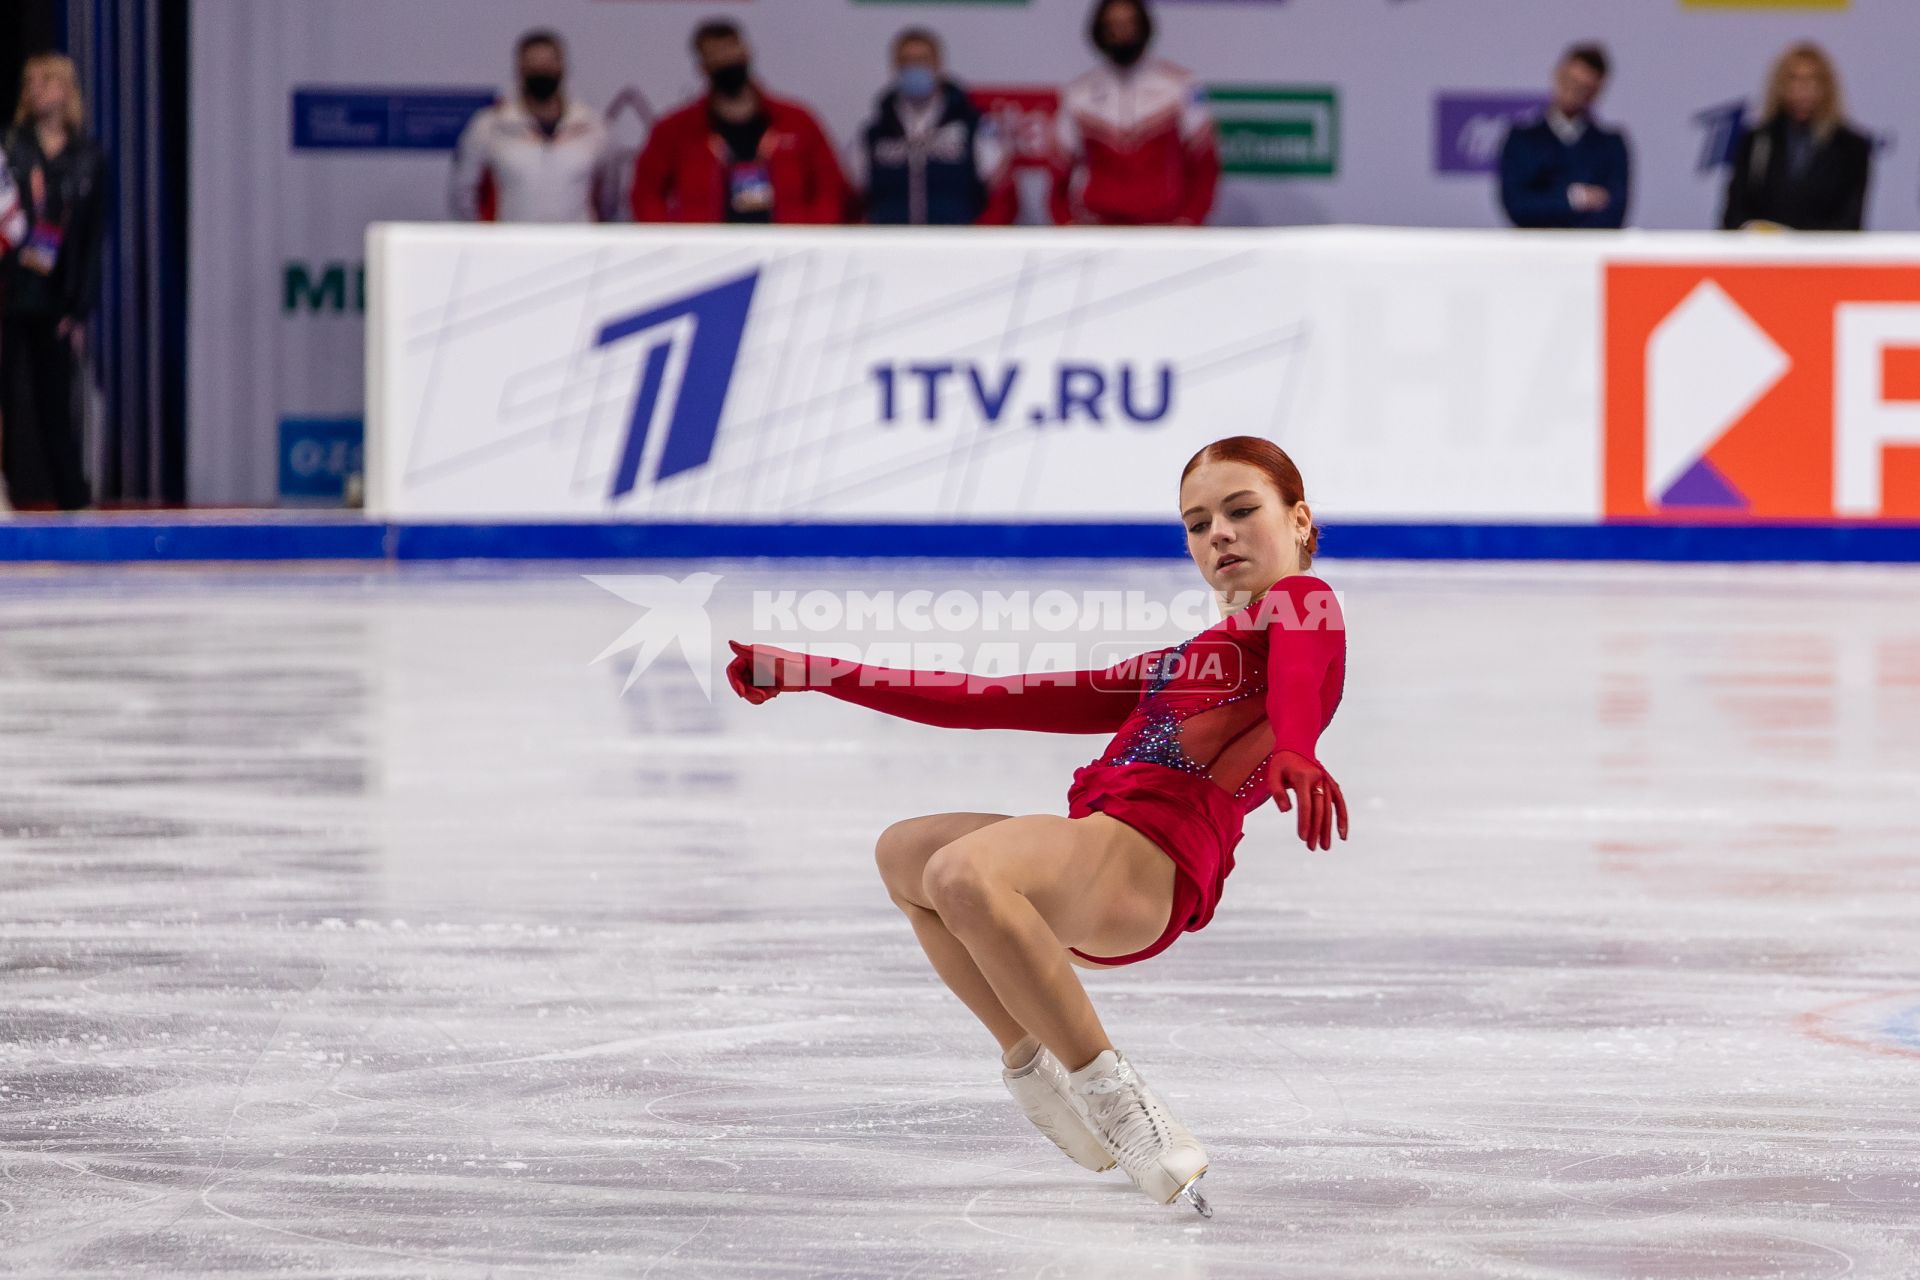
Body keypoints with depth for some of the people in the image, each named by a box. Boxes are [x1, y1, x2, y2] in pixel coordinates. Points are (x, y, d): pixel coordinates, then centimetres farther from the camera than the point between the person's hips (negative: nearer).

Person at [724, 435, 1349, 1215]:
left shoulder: (1300, 602, 7)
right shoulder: (1172, 668, 31)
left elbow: (1300, 665, -20)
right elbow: (995, 702, 32)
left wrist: (1292, 753, -46)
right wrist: (811, 676, 31)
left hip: (1151, 859, -9)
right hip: (1088, 877, 9)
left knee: (962, 873, -34)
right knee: (904, 852, 25)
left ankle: (1107, 1091, -22)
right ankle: (1033, 1065, 13)